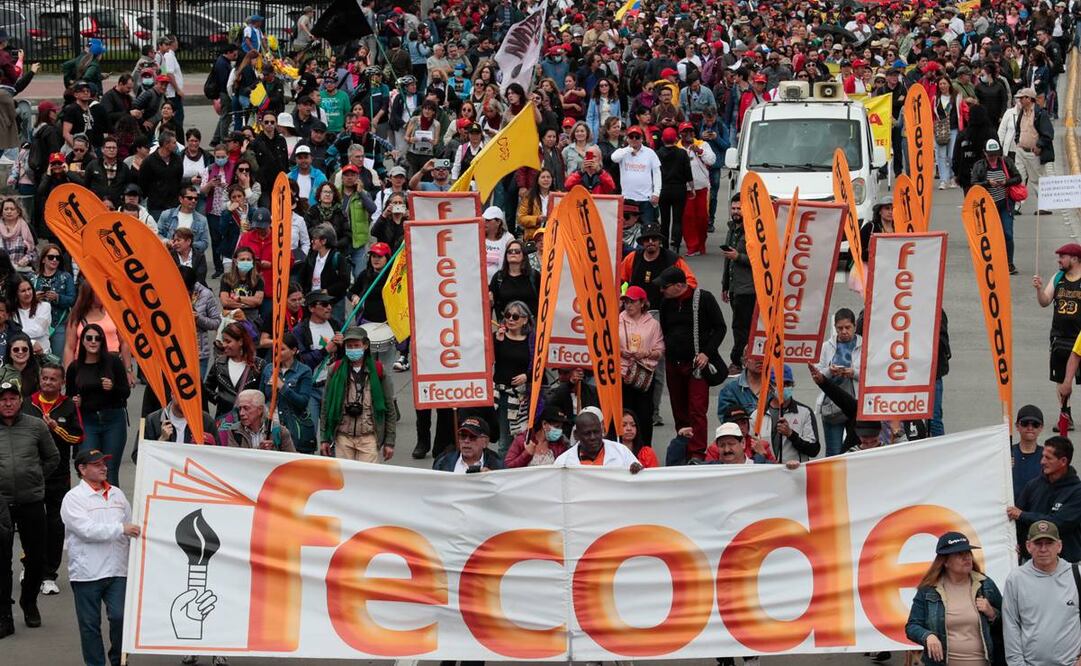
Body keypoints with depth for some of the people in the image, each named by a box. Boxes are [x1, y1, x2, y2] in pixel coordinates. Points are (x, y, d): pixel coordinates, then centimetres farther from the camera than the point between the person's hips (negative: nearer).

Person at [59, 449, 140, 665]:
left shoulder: (117, 494, 13)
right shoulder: (73, 498, -4)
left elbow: (131, 524, 21)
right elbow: (87, 529, -17)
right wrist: (121, 529, -22)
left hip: (117, 570, 3)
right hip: (86, 573, -3)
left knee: (120, 617, -5)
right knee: (90, 623, 4)